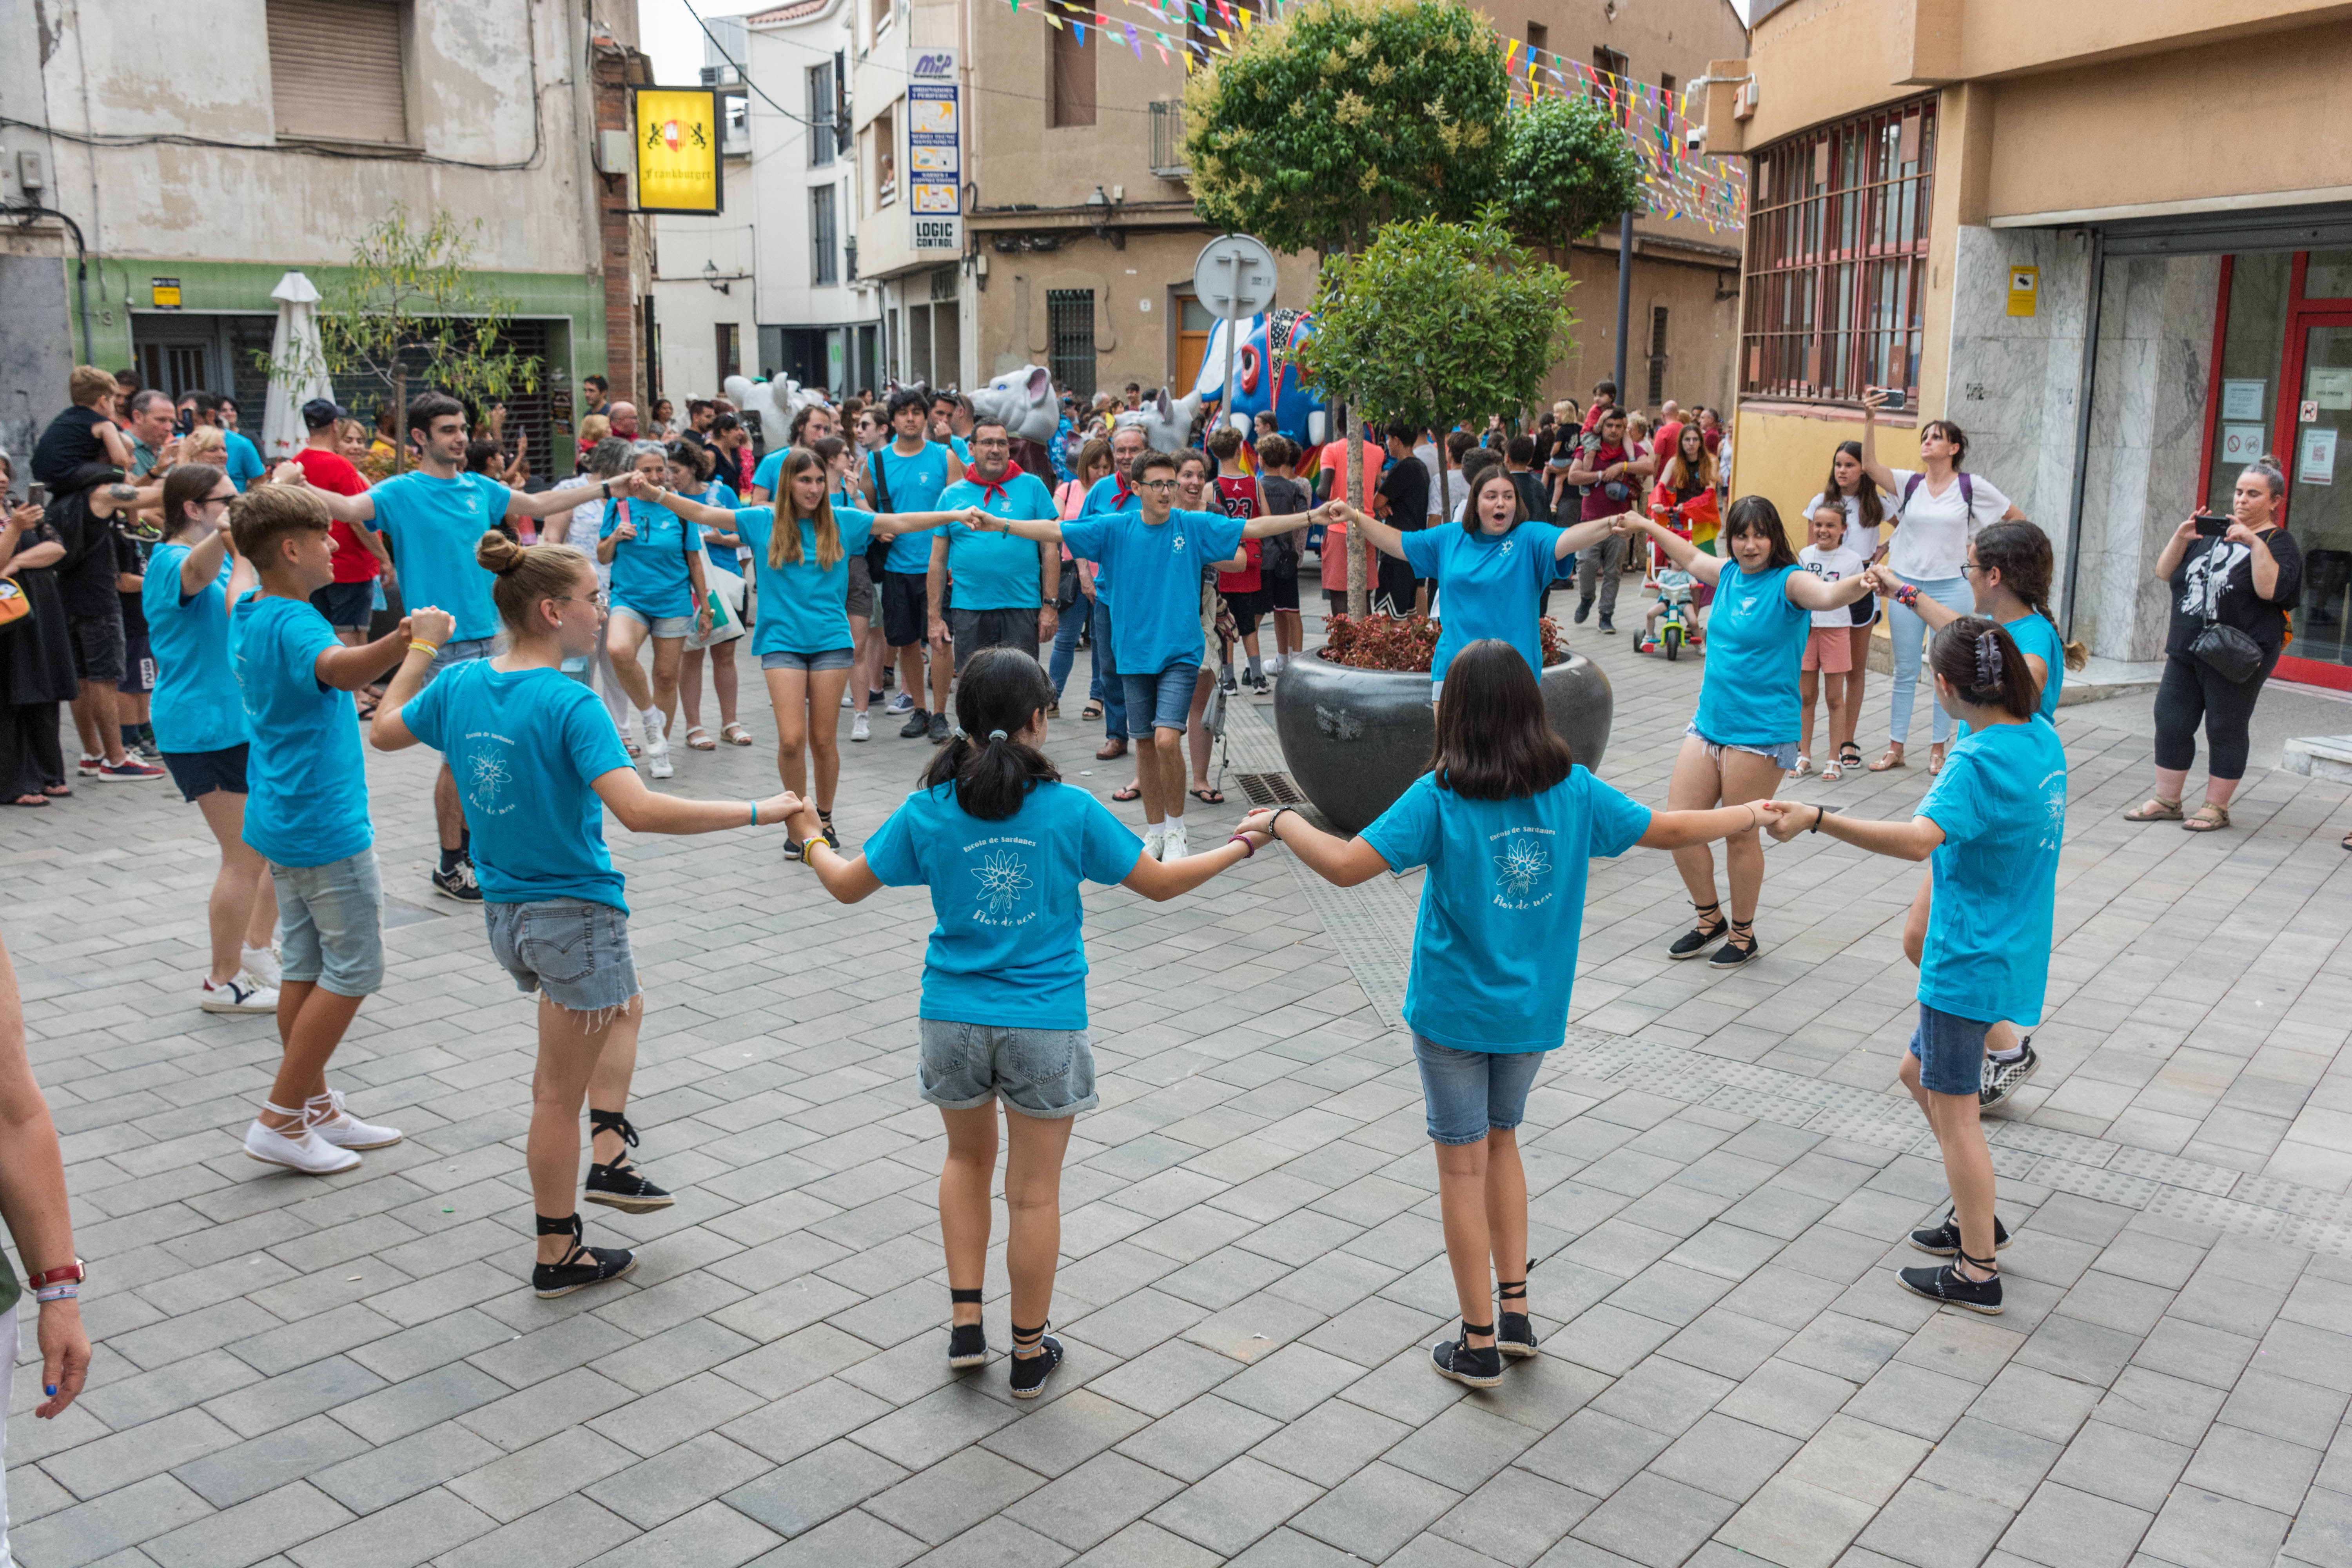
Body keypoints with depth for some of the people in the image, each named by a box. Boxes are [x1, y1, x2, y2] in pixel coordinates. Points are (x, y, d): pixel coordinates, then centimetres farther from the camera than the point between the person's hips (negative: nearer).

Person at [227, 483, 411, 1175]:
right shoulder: (293, 624, -23)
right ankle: (280, 1120, 4)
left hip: (284, 819, 10)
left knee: (305, 966, 15)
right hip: (324, 824, -10)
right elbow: (337, 668, -47)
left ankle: (316, 1108, 24)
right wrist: (398, 642, -67)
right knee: (353, 970, -1)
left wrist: (279, 499, 43)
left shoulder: (248, 613, 7)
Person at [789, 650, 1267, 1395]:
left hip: (954, 1018, 2)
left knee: (968, 1158, 26)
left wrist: (811, 836, 26)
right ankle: (1029, 1352, 24)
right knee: (1035, 1192, 11)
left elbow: (847, 884, 5)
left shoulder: (928, 811, -6)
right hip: (1045, 1026, -2)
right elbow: (1159, 883, -2)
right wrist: (1235, 850, 13)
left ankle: (966, 1325, 25)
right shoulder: (1069, 810, -11)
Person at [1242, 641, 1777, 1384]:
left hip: (1454, 1011, -4)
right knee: (1500, 1142, 24)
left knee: (1464, 1165, 7)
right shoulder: (1574, 790, -5)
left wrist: (1281, 821, -4)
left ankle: (1480, 1343, 16)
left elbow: (1345, 865, -21)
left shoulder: (1439, 797, -17)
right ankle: (1516, 1310, 27)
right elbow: (1667, 830, 4)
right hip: (1534, 1010, 4)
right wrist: (1745, 815, 23)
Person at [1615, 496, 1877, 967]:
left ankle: (1743, 935, 21)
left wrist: (1859, 584, -53)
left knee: (1740, 835, 2)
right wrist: (1646, 525, 39)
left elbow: (1827, 596, -32)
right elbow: (1691, 557, 29)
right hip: (1709, 723, 7)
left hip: (1761, 732, -7)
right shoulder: (1729, 573, 8)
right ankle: (1710, 919, 26)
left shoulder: (1788, 581, -11)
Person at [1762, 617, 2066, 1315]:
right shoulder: (2041, 739, 3)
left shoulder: (1978, 762, -24)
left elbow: (1918, 839, -41)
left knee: (1954, 1111, 2)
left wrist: (1818, 819, -47)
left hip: (1971, 961, -9)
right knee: (1922, 1075, 23)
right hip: (2008, 948, 9)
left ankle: (1977, 1273, 13)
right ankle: (1976, 1217, 34)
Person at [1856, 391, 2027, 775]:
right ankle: (1895, 749, 13)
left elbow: (2017, 519, 7)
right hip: (1906, 584, 2)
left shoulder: (1972, 486, -2)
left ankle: (1938, 750, 14)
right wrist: (1870, 422, -24)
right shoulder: (1910, 482, 2)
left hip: (1950, 588, -2)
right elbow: (1870, 466, -15)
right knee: (1905, 672, 7)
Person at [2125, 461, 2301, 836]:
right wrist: (2181, 537, -6)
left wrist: (2256, 543, -25)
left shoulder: (2281, 544, -1)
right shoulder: (2212, 533, 15)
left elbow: (2271, 589, -19)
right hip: (2186, 649, 6)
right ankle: (2166, 801, 15)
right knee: (2171, 722, 5)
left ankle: (2216, 807, 12)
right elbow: (2165, 573, 9)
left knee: (2225, 730, 2)